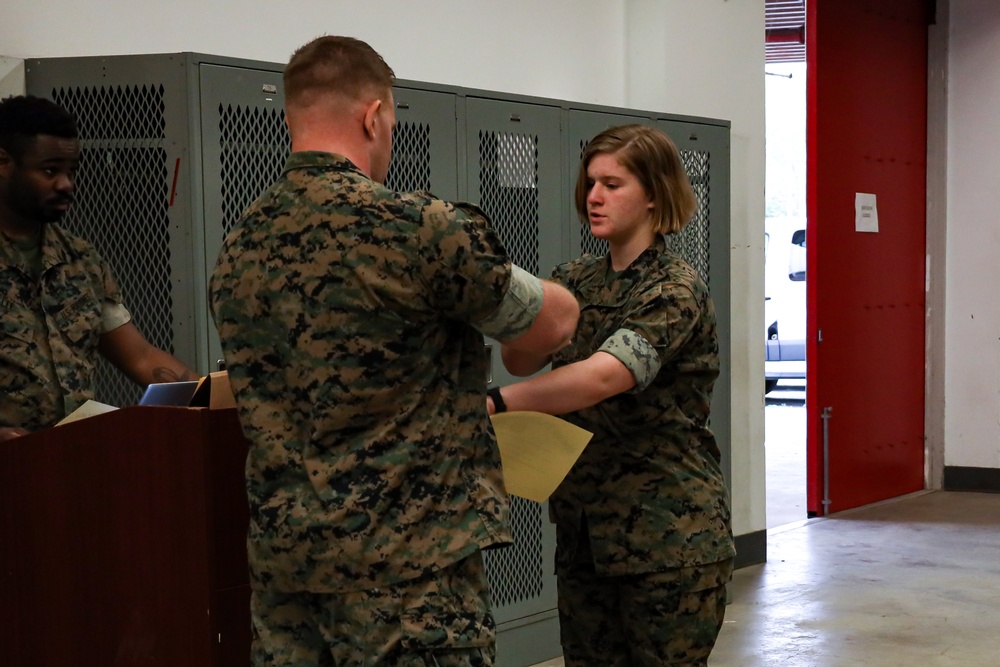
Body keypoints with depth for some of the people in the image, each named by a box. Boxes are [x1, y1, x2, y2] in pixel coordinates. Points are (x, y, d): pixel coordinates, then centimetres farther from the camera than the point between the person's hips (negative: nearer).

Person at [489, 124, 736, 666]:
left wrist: (492, 403, -38)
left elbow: (604, 377, -28)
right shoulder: (576, 281, 9)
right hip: (582, 528, 6)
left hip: (668, 536, -6)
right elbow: (521, 360, -4)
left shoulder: (675, 290, -13)